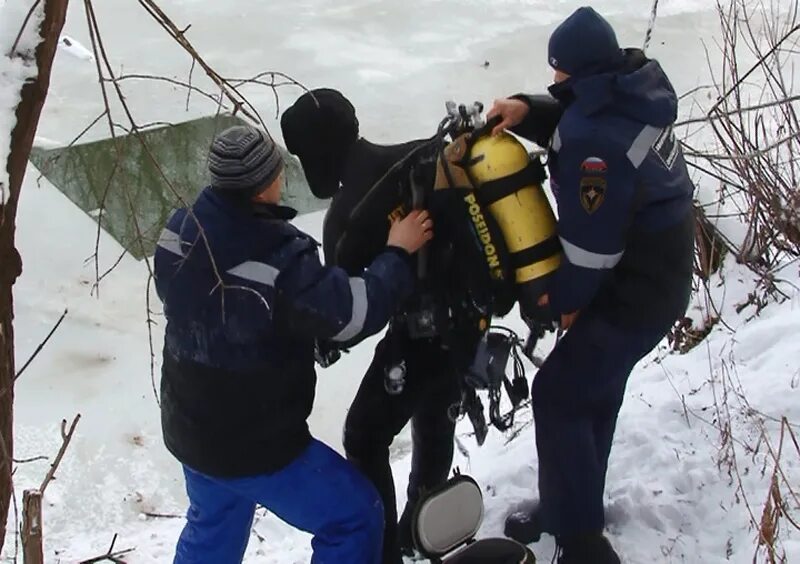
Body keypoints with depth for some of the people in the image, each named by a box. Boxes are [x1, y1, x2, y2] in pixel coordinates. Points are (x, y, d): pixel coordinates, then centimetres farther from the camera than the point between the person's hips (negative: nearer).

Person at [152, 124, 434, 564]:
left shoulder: (179, 230, -8)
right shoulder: (279, 259, -32)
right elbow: (354, 313, -23)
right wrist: (396, 254, -8)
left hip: (190, 429, 8)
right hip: (258, 444, -8)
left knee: (214, 527, 32)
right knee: (356, 517, 10)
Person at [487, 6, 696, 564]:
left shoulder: (596, 139, -29)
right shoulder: (631, 93, -1)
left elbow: (590, 241, -24)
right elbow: (572, 114, 11)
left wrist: (565, 299, -7)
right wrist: (527, 110, -11)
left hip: (635, 292, -10)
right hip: (660, 273, 10)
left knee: (558, 396, 0)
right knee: (595, 390, 22)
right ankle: (571, 506, 37)